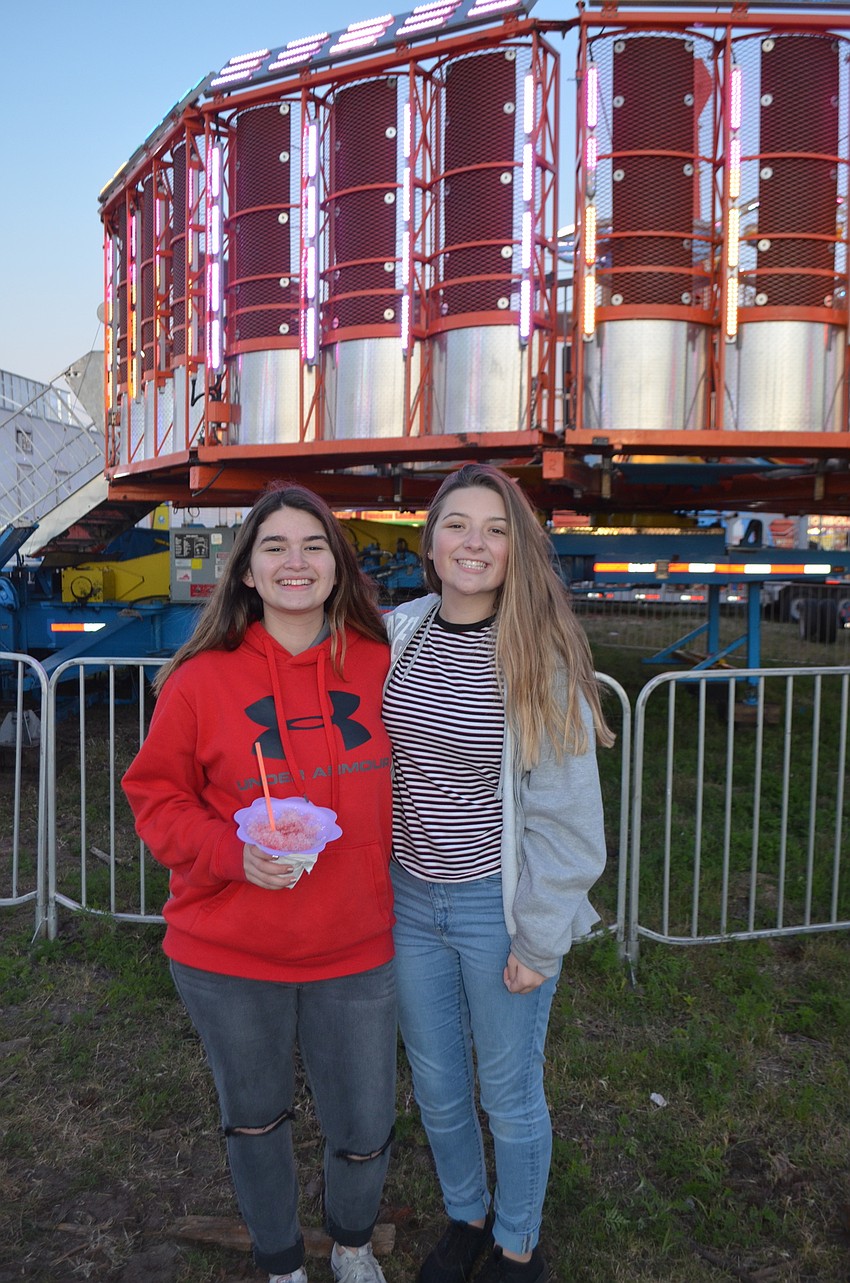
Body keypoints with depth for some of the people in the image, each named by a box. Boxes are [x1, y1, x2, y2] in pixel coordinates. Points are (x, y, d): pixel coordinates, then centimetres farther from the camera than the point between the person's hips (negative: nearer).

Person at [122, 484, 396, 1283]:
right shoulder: (201, 680, -12)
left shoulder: (378, 667, -5)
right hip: (227, 956, -1)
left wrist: (395, 888, 5)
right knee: (255, 1120, 22)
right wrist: (235, 853, -19)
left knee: (366, 1133, 15)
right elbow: (156, 796, -3)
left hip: (354, 950, 2)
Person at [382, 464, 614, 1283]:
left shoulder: (540, 657, -15)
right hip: (409, 898, 4)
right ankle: (465, 1215, 51)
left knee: (508, 1094, 16)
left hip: (498, 905, -4)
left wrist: (538, 940, -10)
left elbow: (565, 814, -12)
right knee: (435, 1087, 22)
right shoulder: (397, 633, -4)